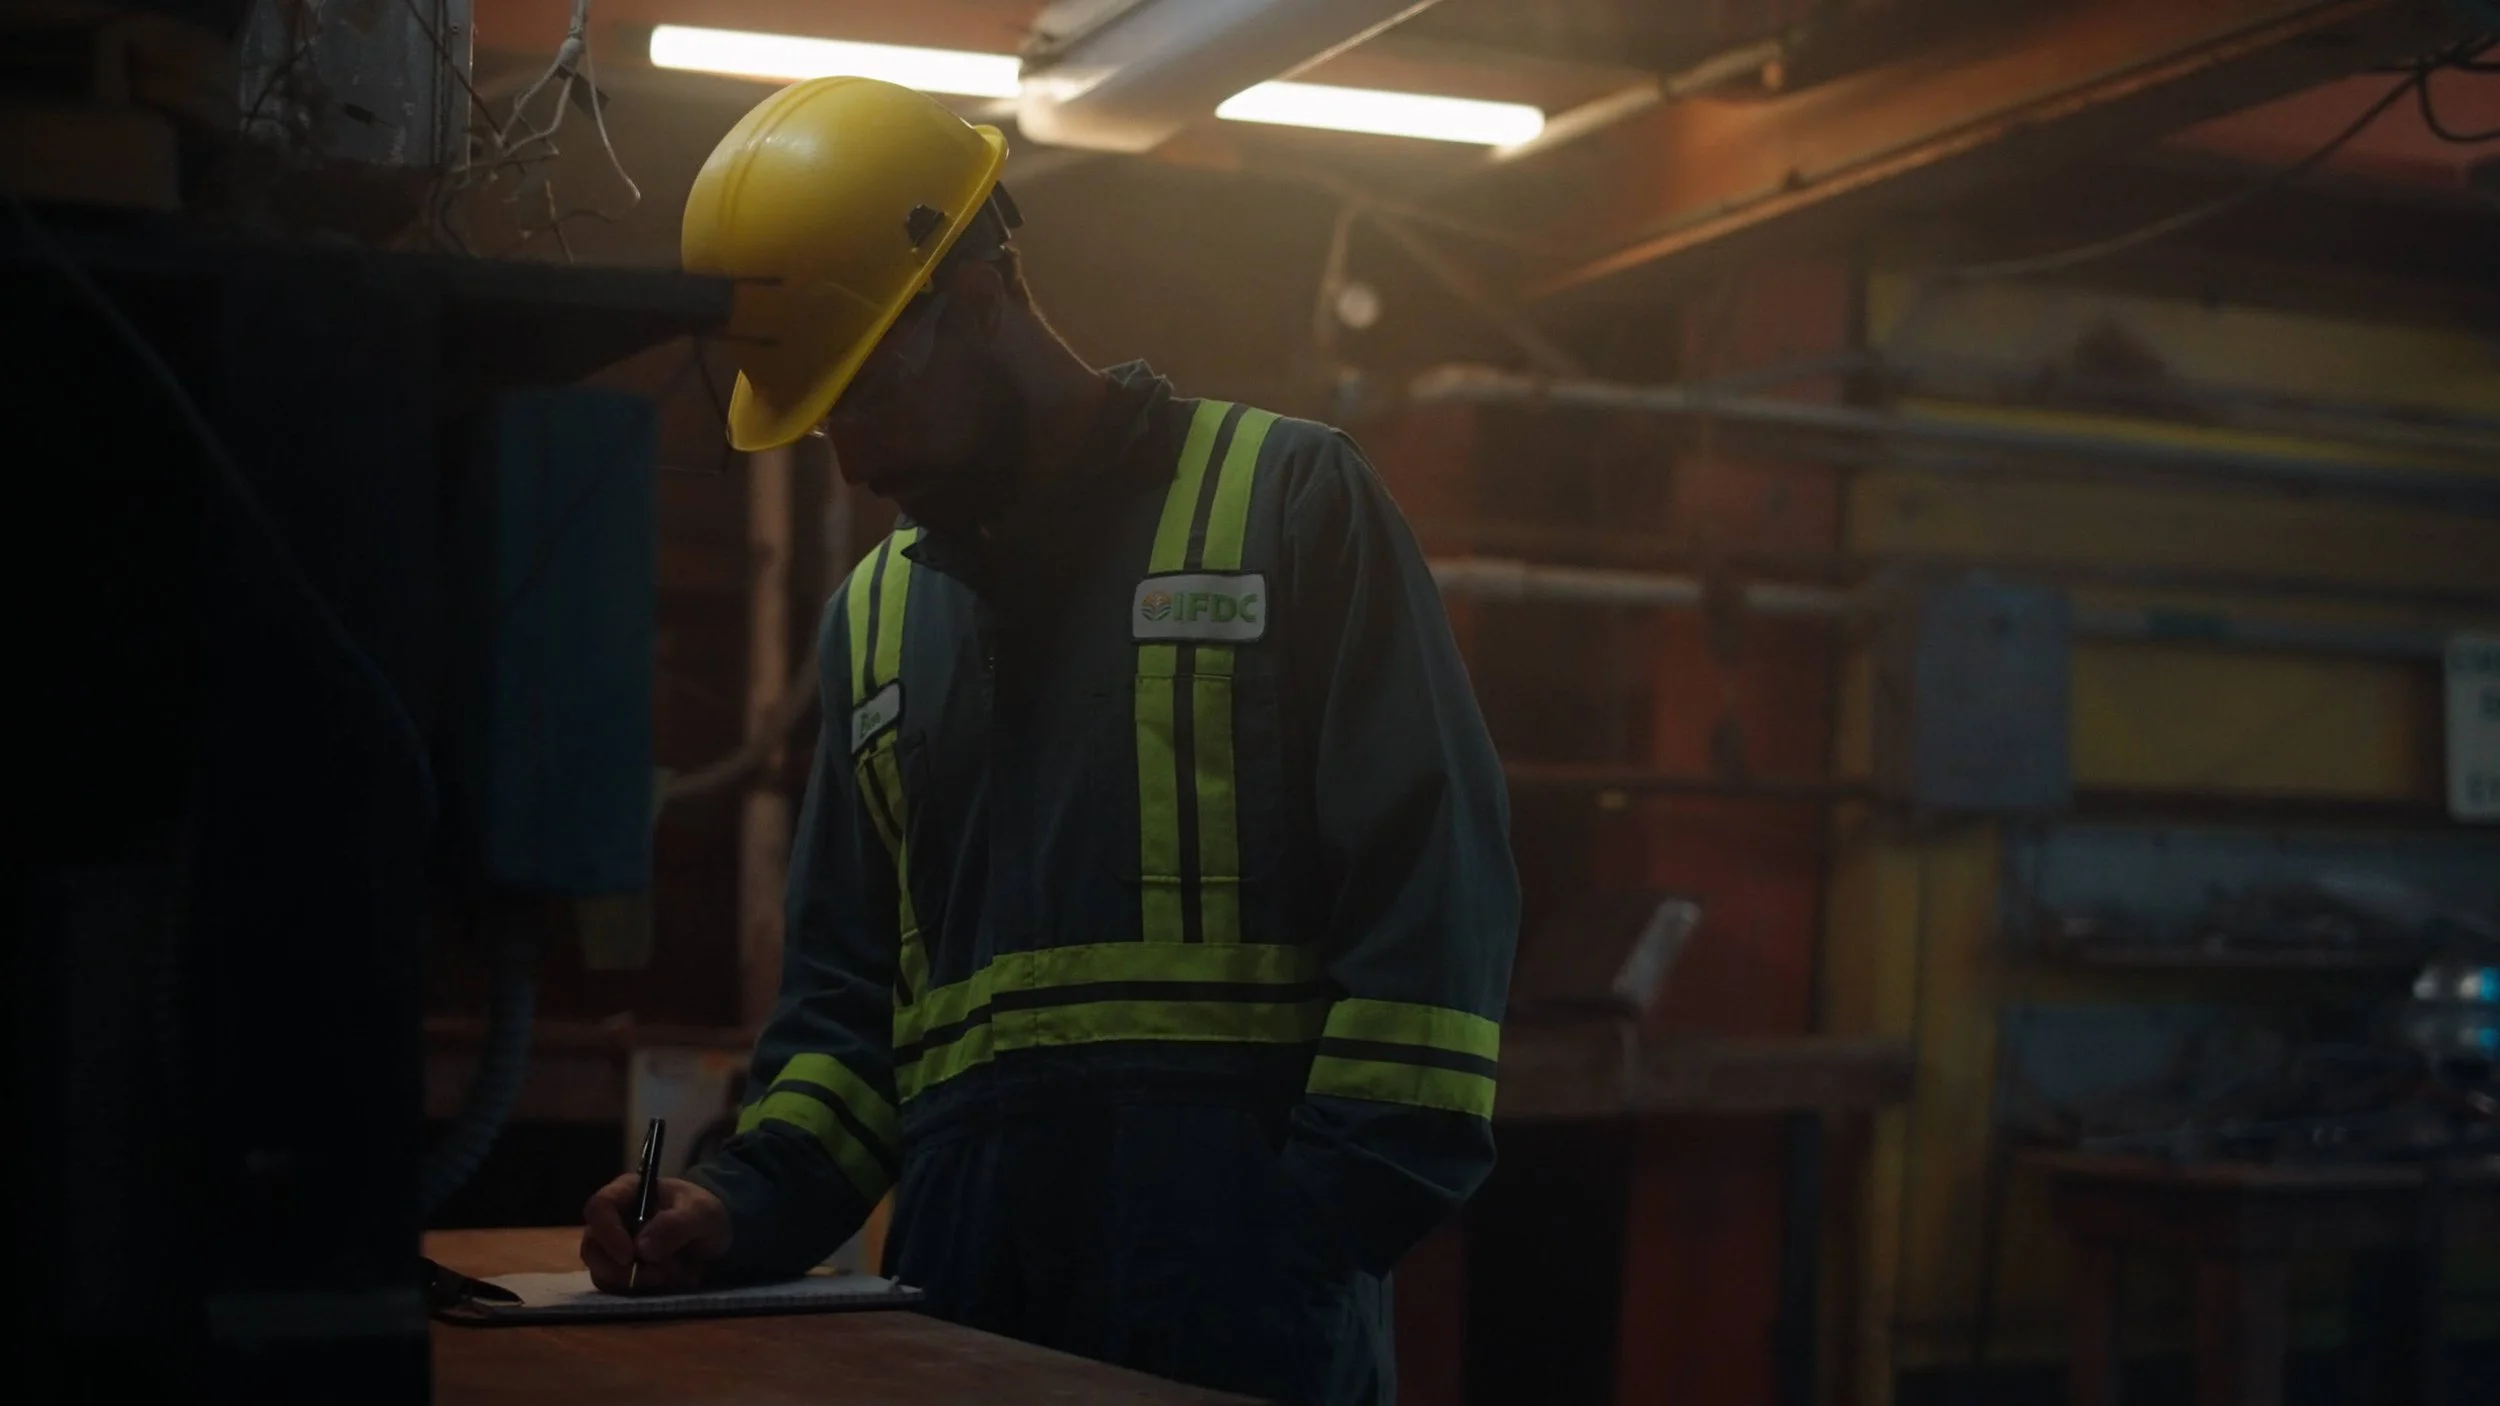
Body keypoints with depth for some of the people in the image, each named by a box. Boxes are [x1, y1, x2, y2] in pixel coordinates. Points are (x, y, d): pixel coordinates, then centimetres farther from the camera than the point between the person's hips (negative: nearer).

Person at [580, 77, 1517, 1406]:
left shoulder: (1290, 502, 1)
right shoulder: (876, 613, 18)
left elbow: (1433, 894, -6)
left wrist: (1333, 1233, -13)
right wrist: (752, 1199, 3)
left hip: (1240, 1287, -5)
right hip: (964, 1283, 5)